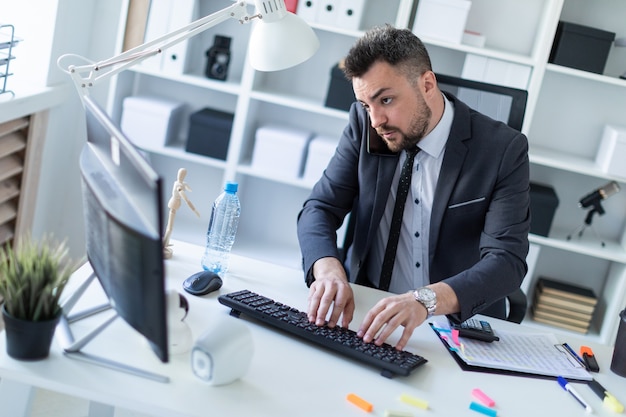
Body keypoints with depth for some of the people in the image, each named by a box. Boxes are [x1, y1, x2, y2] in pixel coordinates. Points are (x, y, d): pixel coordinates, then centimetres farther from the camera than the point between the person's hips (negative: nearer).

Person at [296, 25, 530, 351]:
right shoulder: (364, 123, -3)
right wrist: (329, 271, -26)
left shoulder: (504, 150, -12)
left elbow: (507, 261, -19)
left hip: (459, 324, -2)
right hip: (366, 310, 3)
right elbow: (320, 210, -4)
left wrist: (426, 299, -37)